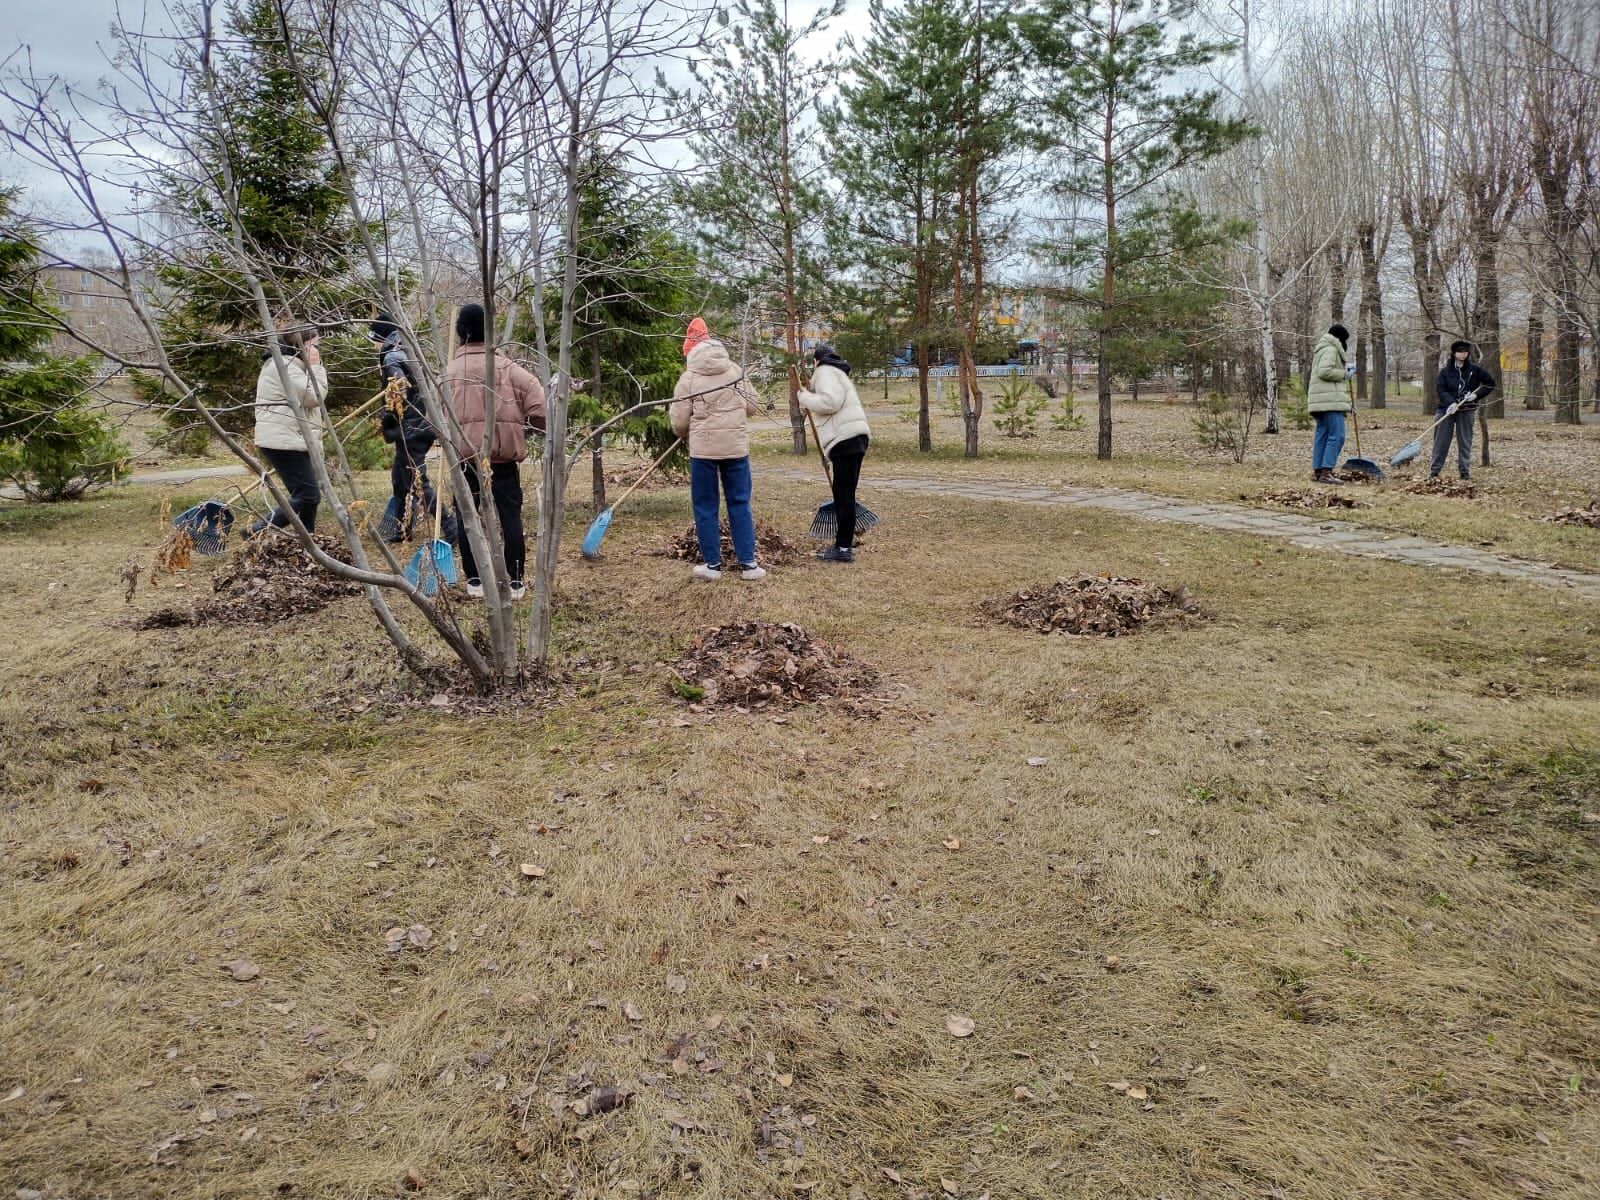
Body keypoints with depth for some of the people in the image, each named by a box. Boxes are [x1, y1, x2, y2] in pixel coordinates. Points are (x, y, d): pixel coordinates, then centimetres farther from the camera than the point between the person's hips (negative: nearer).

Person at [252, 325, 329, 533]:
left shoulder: (291, 364, 21)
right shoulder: (284, 365, -13)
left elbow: (310, 399, 25)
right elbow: (314, 397, -17)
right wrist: (315, 366, -9)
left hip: (291, 440, 11)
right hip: (283, 442, -11)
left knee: (309, 494, 11)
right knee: (308, 495, -14)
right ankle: (258, 533, -13)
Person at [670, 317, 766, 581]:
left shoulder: (688, 378, -4)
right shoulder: (736, 371, 5)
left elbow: (679, 423, -2)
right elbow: (752, 407, 11)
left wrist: (687, 433, 20)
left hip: (703, 449, -3)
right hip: (736, 446, 3)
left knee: (705, 508, 8)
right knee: (740, 505, 9)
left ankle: (712, 564, 11)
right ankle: (748, 563, 8)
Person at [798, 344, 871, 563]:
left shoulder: (825, 371, -1)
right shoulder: (838, 373, 29)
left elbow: (830, 401, -17)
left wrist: (805, 397, -4)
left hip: (845, 439, -10)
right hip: (852, 438, 10)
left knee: (844, 495, -9)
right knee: (843, 495, 13)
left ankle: (844, 548, -8)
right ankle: (843, 543, 19)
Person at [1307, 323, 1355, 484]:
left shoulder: (1323, 349, 24)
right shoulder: (1330, 350, -8)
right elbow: (1324, 371, -21)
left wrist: (1345, 368, 17)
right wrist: (1344, 374, -10)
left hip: (1323, 401, 11)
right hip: (1330, 400, -11)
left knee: (1322, 435, 10)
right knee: (1337, 435, -13)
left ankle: (1317, 470, 11)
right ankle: (1326, 472, -18)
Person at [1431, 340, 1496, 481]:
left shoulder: (1474, 370, 2)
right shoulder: (1446, 371, -1)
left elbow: (1490, 383, 7)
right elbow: (1441, 390, -9)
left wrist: (1476, 395, -8)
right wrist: (1451, 403, -25)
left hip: (1466, 410, 1)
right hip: (1447, 409, 0)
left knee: (1465, 442, 4)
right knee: (1441, 441, 1)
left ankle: (1465, 471, 10)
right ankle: (1434, 471, 6)